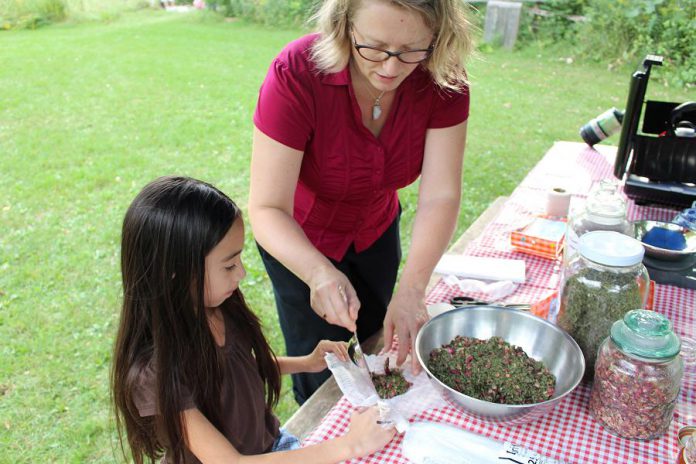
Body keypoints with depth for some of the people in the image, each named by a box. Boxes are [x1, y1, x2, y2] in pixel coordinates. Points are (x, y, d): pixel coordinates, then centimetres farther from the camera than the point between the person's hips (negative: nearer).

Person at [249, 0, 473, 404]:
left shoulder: (444, 79, -25)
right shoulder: (297, 74, -35)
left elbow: (440, 196, -28)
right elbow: (268, 209, -35)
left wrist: (411, 290, -42)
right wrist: (318, 273, -53)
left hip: (376, 230, 4)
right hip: (299, 240, -3)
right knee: (322, 372, 10)